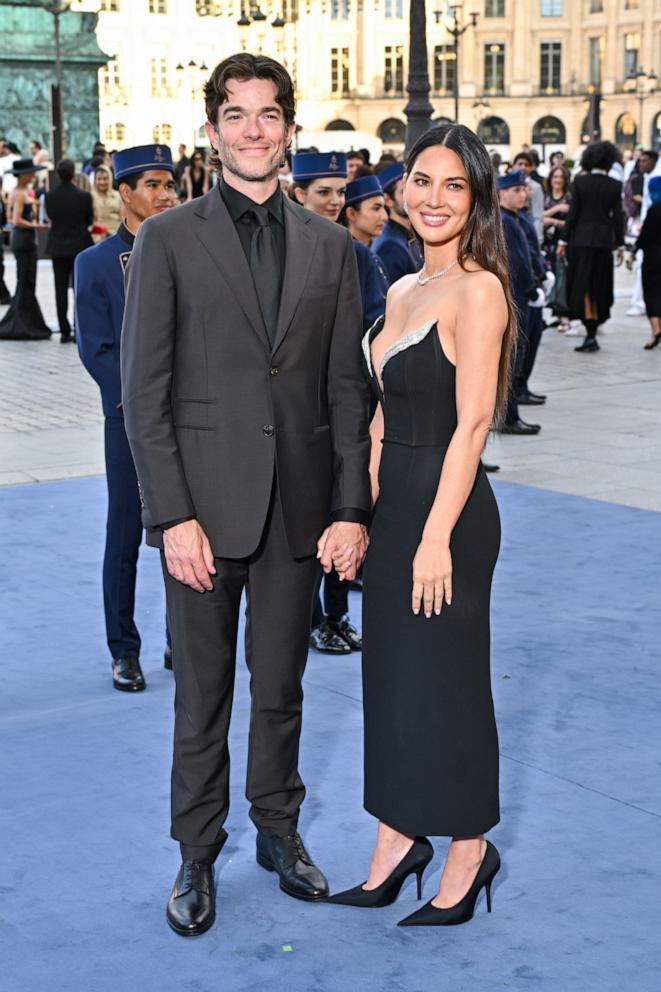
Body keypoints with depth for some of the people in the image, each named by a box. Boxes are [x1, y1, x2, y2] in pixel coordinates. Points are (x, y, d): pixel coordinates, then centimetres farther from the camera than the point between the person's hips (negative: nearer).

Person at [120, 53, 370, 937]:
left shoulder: (331, 247, 7)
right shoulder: (167, 240, -2)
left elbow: (347, 389, 6)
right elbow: (144, 392, -5)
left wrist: (352, 508, 0)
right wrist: (174, 515, -12)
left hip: (299, 510, 2)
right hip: (205, 506, -2)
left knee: (281, 687, 14)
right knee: (202, 695, 9)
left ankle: (279, 830, 33)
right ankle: (198, 854, 24)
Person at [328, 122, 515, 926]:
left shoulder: (477, 289, -13)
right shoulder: (403, 291, 12)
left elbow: (472, 421, -18)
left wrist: (437, 537, -21)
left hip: (446, 508, -8)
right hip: (393, 503, 8)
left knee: (443, 679, 3)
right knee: (390, 673, 14)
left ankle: (469, 853, 20)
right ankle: (398, 844, 26)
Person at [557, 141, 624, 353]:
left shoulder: (580, 181, -5)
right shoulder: (615, 186, -2)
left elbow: (573, 212, -5)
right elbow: (617, 217, -1)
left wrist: (563, 240, 1)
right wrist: (620, 245, 6)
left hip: (581, 239, -1)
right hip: (604, 240, 1)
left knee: (582, 286, 2)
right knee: (599, 286, 12)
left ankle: (590, 334, -10)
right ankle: (592, 334, 14)